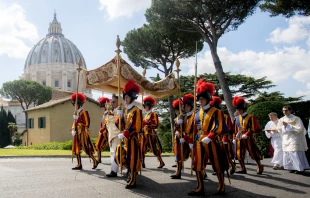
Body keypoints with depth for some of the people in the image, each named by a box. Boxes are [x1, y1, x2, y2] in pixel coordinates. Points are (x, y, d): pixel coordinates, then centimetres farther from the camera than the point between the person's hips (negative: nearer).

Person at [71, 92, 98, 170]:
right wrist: (73, 130, 4)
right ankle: (79, 165, 12)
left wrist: (78, 119, -19)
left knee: (86, 149, -5)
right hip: (77, 133, 8)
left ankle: (95, 161, 10)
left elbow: (86, 123, -12)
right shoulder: (76, 113, 15)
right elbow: (75, 123, 17)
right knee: (76, 149, 6)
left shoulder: (84, 112, -8)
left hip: (83, 133, -8)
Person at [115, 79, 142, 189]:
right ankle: (131, 172, 28)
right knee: (120, 156, 9)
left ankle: (132, 181, 7)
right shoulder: (124, 110, 12)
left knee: (132, 159, -2)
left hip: (132, 139, -8)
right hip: (124, 138, 8)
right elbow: (120, 125, 9)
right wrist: (119, 115, -6)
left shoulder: (136, 111, -11)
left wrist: (124, 135, -23)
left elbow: (134, 127, -19)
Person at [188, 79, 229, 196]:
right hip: (199, 142, 6)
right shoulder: (198, 114, 10)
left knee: (217, 165, 7)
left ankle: (221, 188, 21)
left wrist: (209, 138, -22)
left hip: (212, 142, -5)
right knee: (198, 165, 3)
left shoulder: (216, 112, -6)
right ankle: (200, 188, 12)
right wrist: (194, 141, 12)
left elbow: (219, 128, -14)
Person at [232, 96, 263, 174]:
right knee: (239, 155, 2)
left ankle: (260, 166, 23)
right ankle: (243, 169, 12)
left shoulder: (250, 117, -5)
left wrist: (246, 134, -19)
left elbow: (253, 129, -10)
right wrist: (234, 138, 11)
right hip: (239, 139, 5)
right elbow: (235, 130, 16)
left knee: (253, 153, 3)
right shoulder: (237, 119, 10)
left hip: (248, 138, -5)